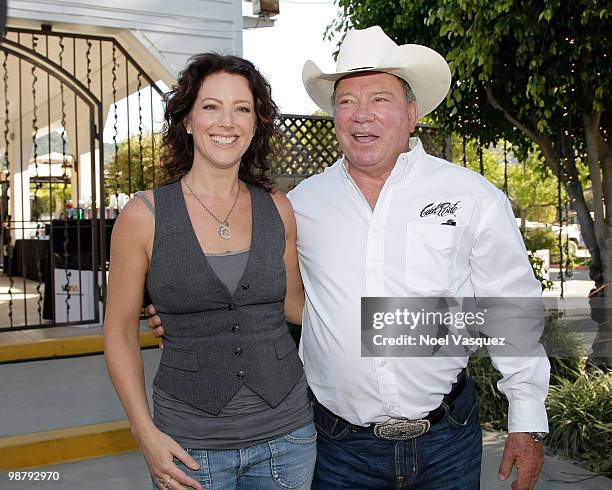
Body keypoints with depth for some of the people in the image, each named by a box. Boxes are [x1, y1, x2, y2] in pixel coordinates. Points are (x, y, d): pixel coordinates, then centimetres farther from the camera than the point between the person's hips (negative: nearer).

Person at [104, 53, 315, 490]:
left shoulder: (277, 209, 0)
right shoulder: (144, 216, -8)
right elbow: (120, 333, -2)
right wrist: (147, 434, -9)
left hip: (286, 431, 3)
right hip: (192, 445, -2)